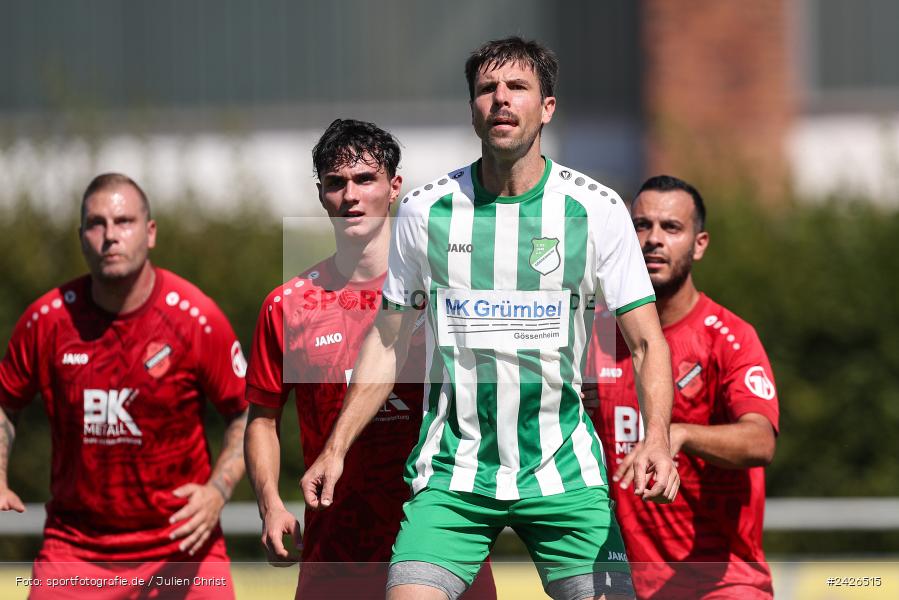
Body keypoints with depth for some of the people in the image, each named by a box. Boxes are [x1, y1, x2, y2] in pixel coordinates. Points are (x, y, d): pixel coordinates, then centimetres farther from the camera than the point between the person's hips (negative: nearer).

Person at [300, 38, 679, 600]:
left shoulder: (597, 210, -3)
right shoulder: (425, 211, 1)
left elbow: (648, 341, -3)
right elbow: (388, 342, 11)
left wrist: (657, 438, -20)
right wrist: (337, 447, 5)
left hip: (564, 472, 0)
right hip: (452, 472, 0)